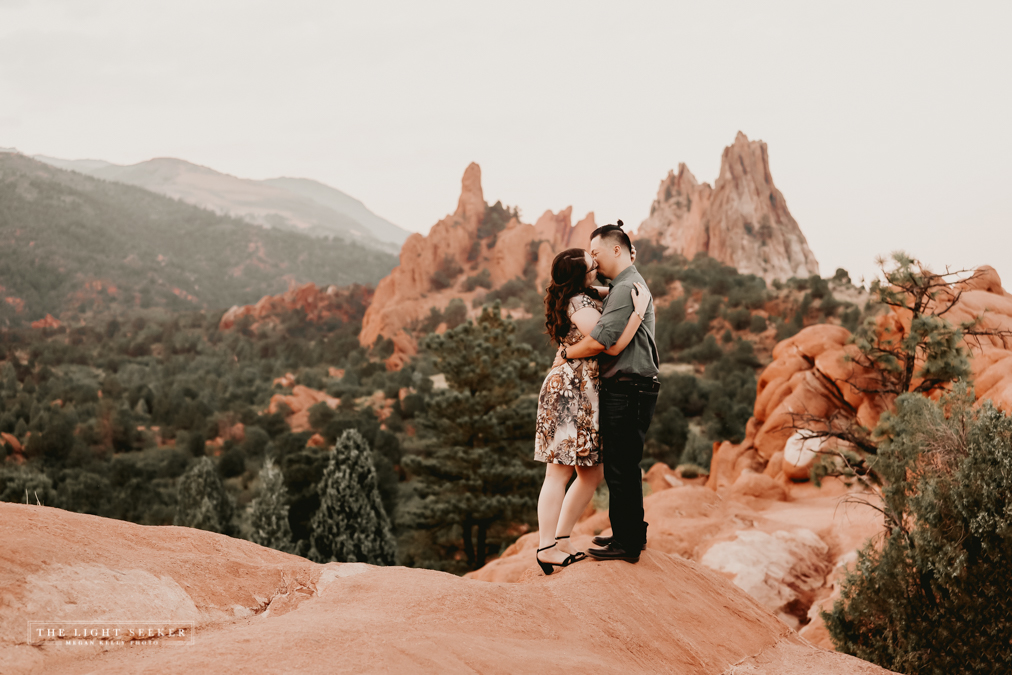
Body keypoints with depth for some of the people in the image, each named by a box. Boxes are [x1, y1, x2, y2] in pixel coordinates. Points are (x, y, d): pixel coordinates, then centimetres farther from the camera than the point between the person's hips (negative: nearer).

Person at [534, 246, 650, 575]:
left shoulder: (581, 297, 15)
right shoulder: (580, 306, -14)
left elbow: (607, 291, 38)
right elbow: (613, 346, -19)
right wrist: (638, 312, -18)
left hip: (584, 396, 10)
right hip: (568, 390, -10)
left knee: (591, 474, 11)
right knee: (559, 473, -7)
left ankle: (560, 540, 17)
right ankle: (547, 548, -4)